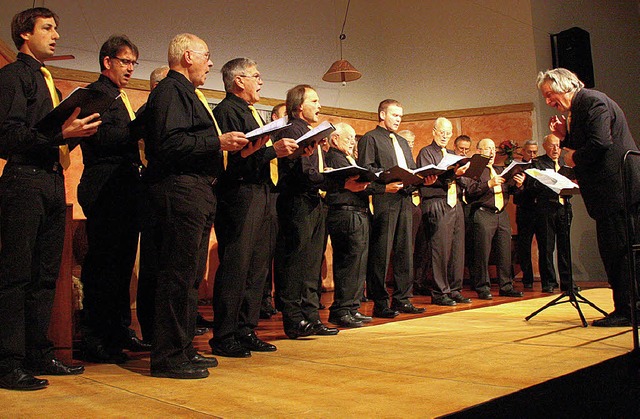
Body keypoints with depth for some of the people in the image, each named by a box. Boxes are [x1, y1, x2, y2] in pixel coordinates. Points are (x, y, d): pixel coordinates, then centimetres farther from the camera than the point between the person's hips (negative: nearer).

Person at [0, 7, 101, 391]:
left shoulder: (48, 81, 24)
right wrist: (60, 133, -20)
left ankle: (38, 354, 18)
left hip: (53, 182, 8)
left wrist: (76, 130, 5)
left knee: (46, 274, 10)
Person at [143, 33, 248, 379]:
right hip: (181, 191, -11)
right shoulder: (171, 90, -8)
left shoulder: (185, 92, 26)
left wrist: (230, 144, 14)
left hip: (197, 192, 11)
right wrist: (217, 142, -18)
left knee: (190, 276, 14)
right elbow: (170, 143, -21)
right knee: (178, 275, -8)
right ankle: (168, 357, -1)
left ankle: (183, 349, 23)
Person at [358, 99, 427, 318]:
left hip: (405, 199, 8)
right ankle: (380, 303, 0)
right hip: (384, 201, -8)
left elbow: (412, 170, 23)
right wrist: (384, 185, -22)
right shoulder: (370, 139, 2)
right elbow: (365, 169, -10)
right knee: (381, 252, -6)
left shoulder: (402, 142, 26)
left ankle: (402, 299, 16)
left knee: (405, 251, 8)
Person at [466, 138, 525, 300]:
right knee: (482, 253, -5)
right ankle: (483, 288, 2)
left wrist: (517, 184, -1)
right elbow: (470, 190, -13)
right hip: (483, 215, -7)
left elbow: (508, 190, 19)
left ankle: (506, 286, 14)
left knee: (505, 252, 6)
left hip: (502, 214, 7)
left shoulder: (500, 170, 25)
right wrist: (489, 184, -22)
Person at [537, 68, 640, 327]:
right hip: (611, 190, 10)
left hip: (617, 187, -10)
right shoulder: (576, 109, 20)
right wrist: (564, 137, 6)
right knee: (613, 250, 12)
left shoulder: (593, 101, -10)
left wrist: (575, 158, -7)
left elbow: (600, 142, -22)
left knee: (617, 249, -7)